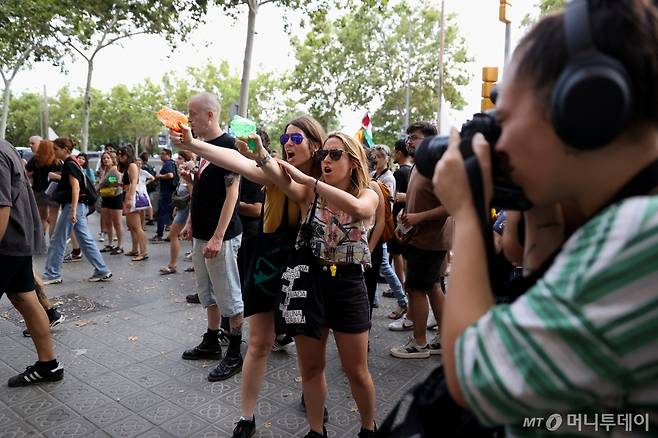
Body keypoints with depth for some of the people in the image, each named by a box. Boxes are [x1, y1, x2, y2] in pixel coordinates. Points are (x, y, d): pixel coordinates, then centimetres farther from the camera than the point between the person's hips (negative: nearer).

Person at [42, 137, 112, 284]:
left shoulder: (69, 164, -12)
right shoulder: (70, 163, 16)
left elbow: (76, 188, -21)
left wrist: (73, 210, -26)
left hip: (73, 206, -10)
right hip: (80, 206, 10)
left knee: (57, 241, 0)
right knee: (86, 240, 8)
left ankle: (52, 275, 10)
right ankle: (102, 271, 8)